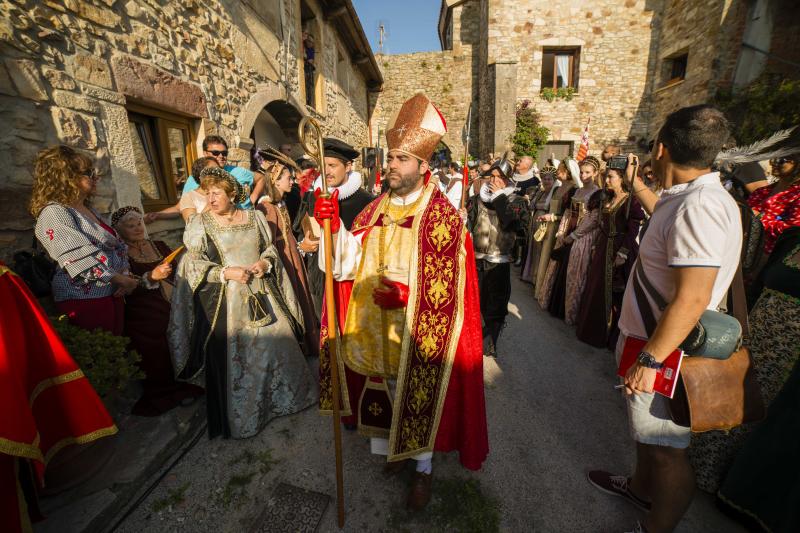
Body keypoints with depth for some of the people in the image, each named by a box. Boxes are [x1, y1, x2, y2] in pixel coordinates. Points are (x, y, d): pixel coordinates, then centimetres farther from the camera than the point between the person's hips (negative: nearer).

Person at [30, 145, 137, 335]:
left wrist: (125, 275, -3)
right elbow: (83, 259, -19)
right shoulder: (54, 213, -10)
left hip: (112, 294, 8)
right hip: (84, 300, -7)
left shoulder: (89, 209, 15)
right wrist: (124, 280, -14)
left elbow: (118, 245, 14)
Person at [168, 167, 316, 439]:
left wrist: (265, 263, -8)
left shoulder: (254, 217, 6)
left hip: (262, 294, 3)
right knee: (233, 355, 3)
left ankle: (281, 396, 34)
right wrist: (226, 273, -17)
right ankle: (239, 414, 25)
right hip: (226, 300, -3)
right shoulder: (200, 223, -2)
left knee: (277, 343, 9)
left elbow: (270, 249, 13)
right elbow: (193, 265, -4)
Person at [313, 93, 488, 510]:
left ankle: (422, 468, 40)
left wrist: (409, 294, -27)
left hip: (419, 334, -4)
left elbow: (450, 286, -14)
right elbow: (349, 262, -3)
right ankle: (395, 449, 48)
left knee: (418, 397, 13)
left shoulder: (444, 217, -12)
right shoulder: (375, 210, 4)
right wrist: (334, 227, -18)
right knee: (386, 395, 20)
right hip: (377, 331, 5)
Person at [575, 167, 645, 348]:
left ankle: (614, 336, 16)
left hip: (620, 250, -7)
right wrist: (596, 246, 11)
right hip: (603, 249, 7)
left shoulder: (631, 201, -10)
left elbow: (633, 231, -16)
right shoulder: (607, 200, 12)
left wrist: (622, 254, -21)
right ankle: (596, 330, 27)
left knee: (615, 293, 1)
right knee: (597, 290, 12)